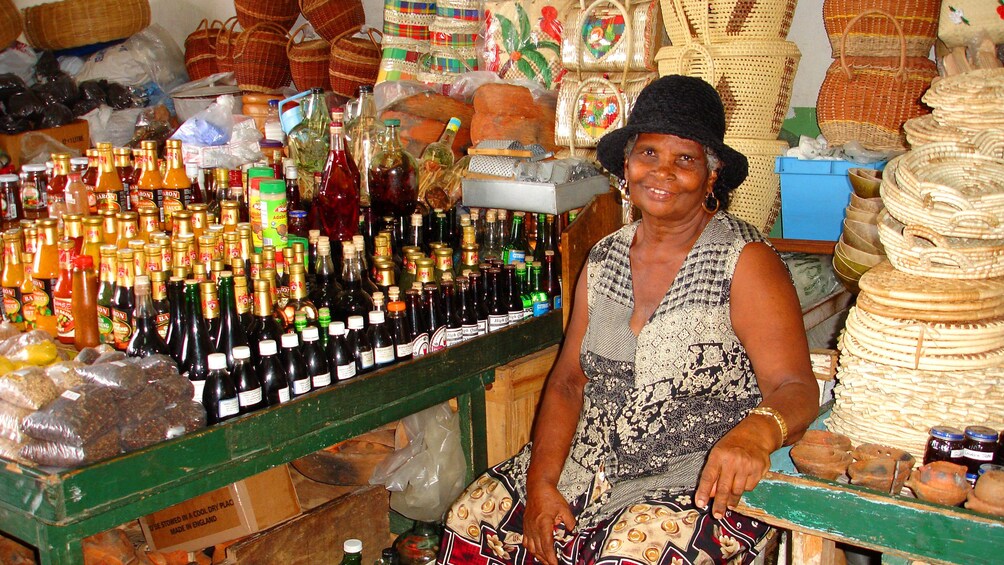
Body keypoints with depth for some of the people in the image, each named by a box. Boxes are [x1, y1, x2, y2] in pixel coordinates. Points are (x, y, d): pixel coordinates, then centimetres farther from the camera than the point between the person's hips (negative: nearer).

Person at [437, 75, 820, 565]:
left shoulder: (745, 262, -10)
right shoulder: (605, 259, 7)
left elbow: (796, 388, -17)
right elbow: (568, 380, 6)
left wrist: (755, 432, -41)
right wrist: (541, 483, -8)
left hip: (703, 482, -6)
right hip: (592, 464, 6)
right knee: (472, 518, -5)